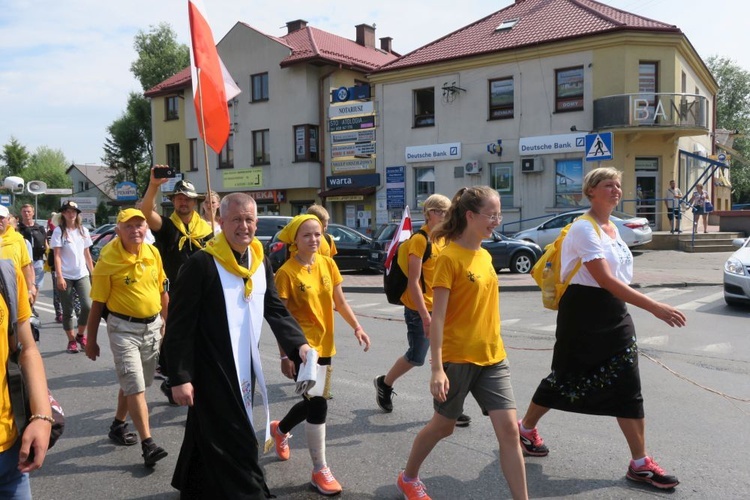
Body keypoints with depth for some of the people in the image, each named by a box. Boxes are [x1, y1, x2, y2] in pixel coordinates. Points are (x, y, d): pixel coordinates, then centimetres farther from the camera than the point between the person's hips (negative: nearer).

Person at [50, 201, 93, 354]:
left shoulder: (83, 230, 9)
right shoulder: (59, 231, -3)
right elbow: (57, 255, -8)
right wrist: (59, 276, -16)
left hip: (82, 274, 3)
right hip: (65, 276, -3)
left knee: (88, 306, -11)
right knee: (67, 310, 4)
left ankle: (80, 335, 11)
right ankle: (71, 341, 15)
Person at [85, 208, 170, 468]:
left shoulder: (153, 253, 0)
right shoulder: (108, 259, -14)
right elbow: (97, 303, -8)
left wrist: (167, 321, 16)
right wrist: (91, 340, -3)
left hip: (152, 325, 5)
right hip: (123, 328, -5)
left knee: (135, 382, 18)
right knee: (135, 385, -8)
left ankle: (118, 425, 39)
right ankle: (148, 443, -6)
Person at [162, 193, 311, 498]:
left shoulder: (261, 262, 4)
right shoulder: (201, 264, -17)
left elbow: (275, 310, 9)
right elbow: (179, 325, -16)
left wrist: (298, 344, -6)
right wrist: (179, 377, -17)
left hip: (245, 368, 7)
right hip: (210, 371, -7)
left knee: (211, 437, 22)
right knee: (231, 443, -1)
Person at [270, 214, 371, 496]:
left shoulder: (328, 264, 2)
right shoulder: (286, 272, -14)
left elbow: (340, 302, 6)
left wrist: (356, 327, -6)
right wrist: (285, 354, -13)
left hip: (324, 344, 6)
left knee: (312, 402, 17)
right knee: (318, 404, -8)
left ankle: (280, 429, 49)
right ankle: (320, 471, 8)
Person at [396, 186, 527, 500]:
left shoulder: (485, 256, 7)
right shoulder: (449, 257, -15)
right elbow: (438, 316, -19)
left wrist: (492, 348, 18)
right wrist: (437, 368, -23)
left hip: (492, 357, 6)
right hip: (457, 358, -6)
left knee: (509, 429, -1)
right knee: (443, 426, 13)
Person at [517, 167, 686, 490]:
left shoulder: (613, 227, 12)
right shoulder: (584, 229, -16)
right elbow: (605, 279, -27)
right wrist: (655, 307, -32)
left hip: (615, 313, 8)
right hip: (583, 312, -8)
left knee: (628, 387, 4)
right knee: (567, 378, 6)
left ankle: (640, 463, 12)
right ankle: (526, 428, 29)